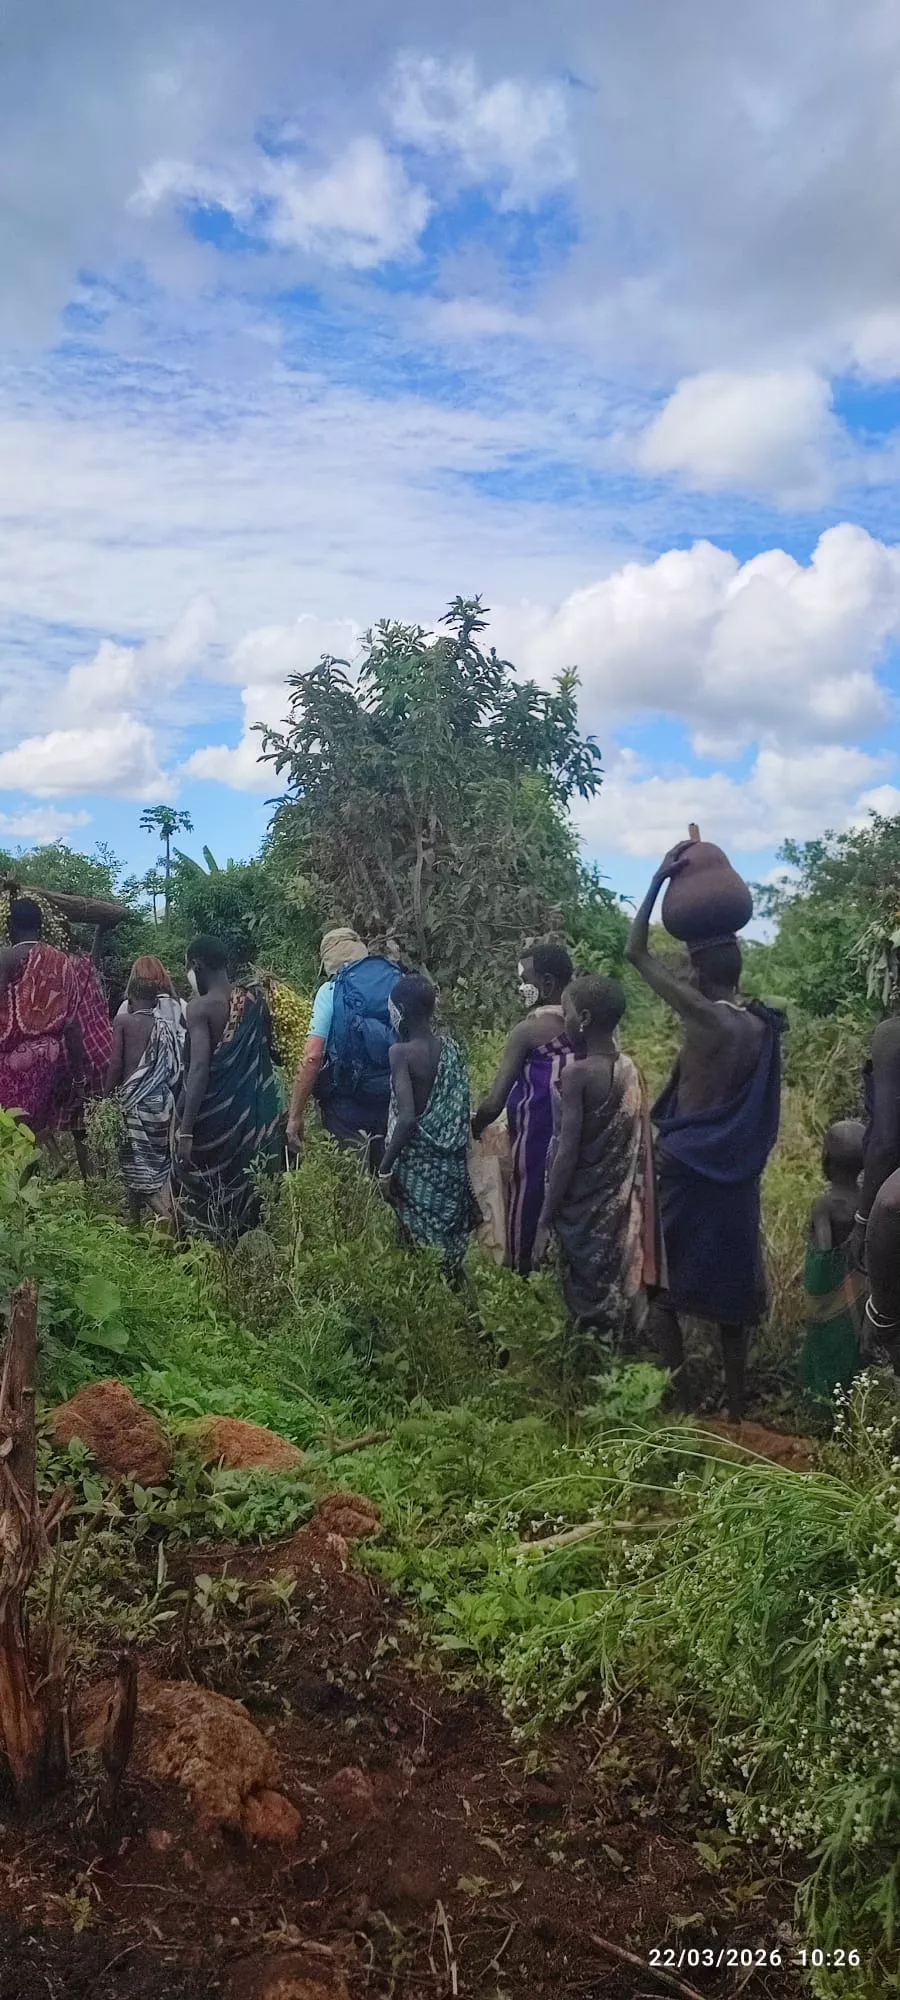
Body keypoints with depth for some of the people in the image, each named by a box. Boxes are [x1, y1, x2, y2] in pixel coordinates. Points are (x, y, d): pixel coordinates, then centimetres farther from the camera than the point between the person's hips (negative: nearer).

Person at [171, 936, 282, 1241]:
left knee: (202, 1196, 9)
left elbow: (199, 1067, -24)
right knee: (244, 1188, 17)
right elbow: (267, 1054, 11)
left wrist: (185, 1130, -26)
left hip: (213, 1116, -6)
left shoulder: (200, 1006, -15)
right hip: (252, 1112, 6)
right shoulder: (254, 1000, 2)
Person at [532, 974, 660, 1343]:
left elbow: (567, 1153, -19)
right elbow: (636, 1150, 7)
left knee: (583, 1299, 5)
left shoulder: (577, 1073, -18)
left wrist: (545, 1222, -14)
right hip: (619, 1209, 6)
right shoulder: (630, 1069, 2)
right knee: (610, 1295, 16)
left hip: (583, 1209, -6)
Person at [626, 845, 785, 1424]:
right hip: (737, 1173, 7)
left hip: (687, 1170, -6)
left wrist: (662, 876, -10)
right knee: (731, 1288, 15)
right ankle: (736, 1407, 23)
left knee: (662, 1284, 10)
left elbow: (637, 952, -14)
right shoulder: (762, 1024, 0)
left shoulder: (704, 1016, -18)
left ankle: (677, 1397, 12)